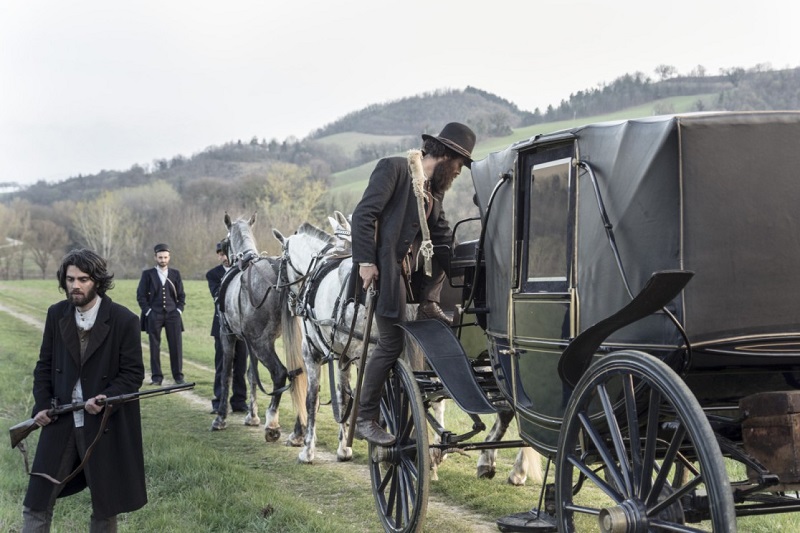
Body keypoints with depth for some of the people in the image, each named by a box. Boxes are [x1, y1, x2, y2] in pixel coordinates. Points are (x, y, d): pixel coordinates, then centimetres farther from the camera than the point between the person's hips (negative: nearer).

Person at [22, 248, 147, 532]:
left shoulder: (124, 320, -10)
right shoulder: (56, 314, 3)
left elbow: (133, 373, -8)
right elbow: (44, 365, 10)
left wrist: (106, 400, -22)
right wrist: (42, 404, -3)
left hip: (105, 423, -3)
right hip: (60, 421, 3)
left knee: (105, 504, 10)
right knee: (36, 503, 3)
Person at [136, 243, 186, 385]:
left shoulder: (175, 274, 10)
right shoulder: (148, 274, 5)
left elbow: (181, 295, 13)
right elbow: (141, 295, 4)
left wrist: (179, 310, 1)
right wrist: (148, 310, -4)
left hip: (172, 314, 1)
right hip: (154, 315, -1)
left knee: (176, 346, -2)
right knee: (155, 346, 0)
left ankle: (178, 376, 5)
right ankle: (156, 377, 5)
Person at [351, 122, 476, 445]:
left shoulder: (435, 189, 17)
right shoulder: (394, 169, -8)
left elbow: (442, 235, 17)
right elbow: (364, 215, -14)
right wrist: (366, 261, -20)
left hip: (414, 266, 8)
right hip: (386, 267, -8)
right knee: (392, 343, -8)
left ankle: (428, 304, 8)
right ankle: (365, 419, 0)